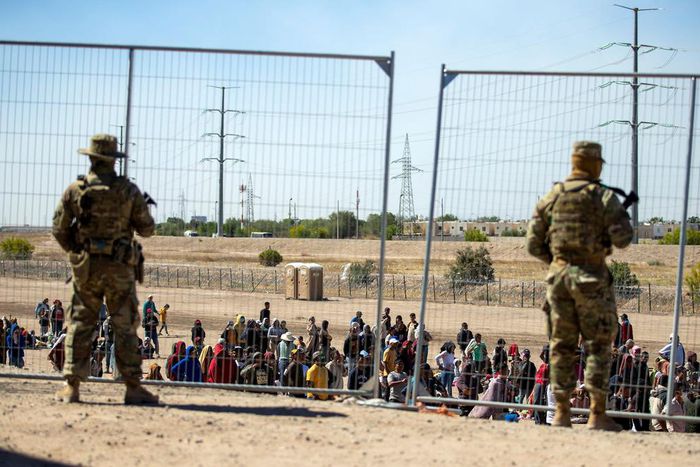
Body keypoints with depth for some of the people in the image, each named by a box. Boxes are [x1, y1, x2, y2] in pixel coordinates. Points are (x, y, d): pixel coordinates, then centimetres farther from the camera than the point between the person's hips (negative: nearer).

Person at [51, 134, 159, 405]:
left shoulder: (75, 190, -2)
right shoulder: (129, 191, -5)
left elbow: (59, 230, 0)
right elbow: (147, 229, 0)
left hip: (85, 268, 1)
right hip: (119, 269, -1)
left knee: (79, 325, 8)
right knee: (125, 328, 4)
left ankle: (72, 387, 5)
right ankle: (133, 388, 3)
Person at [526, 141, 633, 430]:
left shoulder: (551, 197, 7)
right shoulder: (603, 196, -6)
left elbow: (534, 244, 7)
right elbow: (622, 239, -11)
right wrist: (620, 218, 9)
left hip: (559, 275, 4)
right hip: (592, 276, -4)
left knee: (562, 345, 9)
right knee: (598, 346, 1)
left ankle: (562, 413, 9)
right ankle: (597, 415, -2)